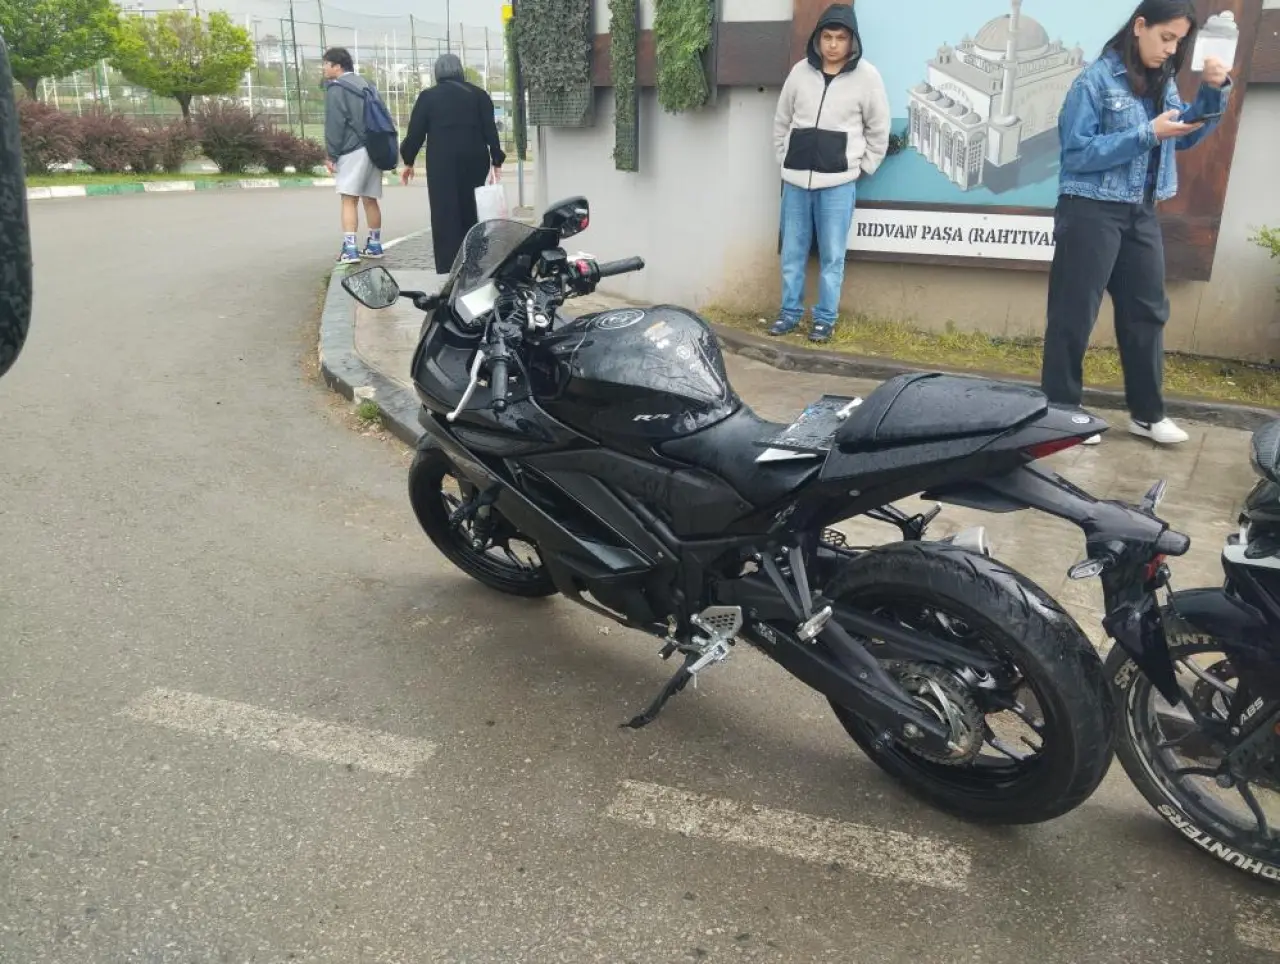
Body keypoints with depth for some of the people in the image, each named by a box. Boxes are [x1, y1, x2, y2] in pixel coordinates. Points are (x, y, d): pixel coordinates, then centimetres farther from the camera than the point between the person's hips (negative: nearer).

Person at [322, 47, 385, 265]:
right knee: (370, 199, 14)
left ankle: (350, 249, -18)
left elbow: (334, 124, -10)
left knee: (349, 199, -10)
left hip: (353, 150, -8)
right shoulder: (363, 84, 21)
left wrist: (332, 154, -6)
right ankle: (374, 245, 20)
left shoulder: (336, 88, -4)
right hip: (374, 148, 8)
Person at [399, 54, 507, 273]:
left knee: (446, 217, -1)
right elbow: (490, 130, 3)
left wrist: (408, 162, 14)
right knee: (471, 214, 11)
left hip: (442, 163, -3)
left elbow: (415, 132, 3)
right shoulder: (478, 94, 9)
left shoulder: (428, 96, 4)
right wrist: (497, 162, 4)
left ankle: (448, 270, -6)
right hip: (475, 161, 3)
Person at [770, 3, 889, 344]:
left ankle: (825, 318, 10)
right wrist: (784, 158, 12)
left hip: (838, 183, -3)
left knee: (832, 256, 1)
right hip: (795, 180, 3)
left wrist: (862, 168, 3)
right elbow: (782, 120, 15)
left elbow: (878, 129, 4)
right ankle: (790, 312, 20)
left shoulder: (866, 76, -3)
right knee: (792, 253, 9)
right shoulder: (801, 71, 4)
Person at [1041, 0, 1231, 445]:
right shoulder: (1097, 79, -10)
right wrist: (1147, 135, -20)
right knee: (1073, 318, -1)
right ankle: (1060, 414, 10)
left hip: (1141, 214, 8)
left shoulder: (1162, 81, 10)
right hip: (1091, 212, -7)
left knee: (1148, 311, 11)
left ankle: (1147, 414, 22)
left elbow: (1186, 138, 13)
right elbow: (1076, 153, -16)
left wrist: (1214, 91, -1)